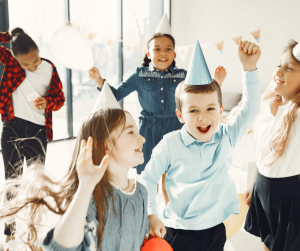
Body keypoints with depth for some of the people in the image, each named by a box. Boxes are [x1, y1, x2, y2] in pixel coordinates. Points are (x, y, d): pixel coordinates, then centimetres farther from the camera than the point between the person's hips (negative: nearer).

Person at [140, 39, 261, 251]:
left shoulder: (226, 138, -4)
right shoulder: (170, 144, -13)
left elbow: (250, 110, -11)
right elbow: (148, 179, -5)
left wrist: (249, 67, -18)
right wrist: (151, 215, -11)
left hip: (216, 231, 3)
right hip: (177, 232, -3)